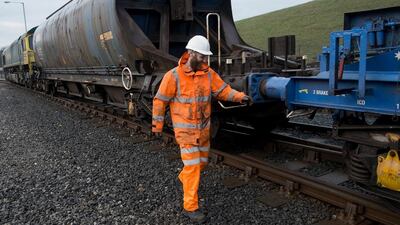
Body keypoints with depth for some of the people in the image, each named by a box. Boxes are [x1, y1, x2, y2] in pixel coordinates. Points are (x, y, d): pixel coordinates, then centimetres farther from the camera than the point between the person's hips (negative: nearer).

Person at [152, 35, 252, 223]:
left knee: (202, 161, 21)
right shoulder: (174, 75, -16)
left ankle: (184, 178, 52)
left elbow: (222, 90, -2)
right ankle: (190, 207, 7)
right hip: (185, 129, -6)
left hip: (203, 128, 6)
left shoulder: (208, 73, -2)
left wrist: (240, 96, -20)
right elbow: (160, 100, -8)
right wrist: (157, 125, -4)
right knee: (193, 165, -6)